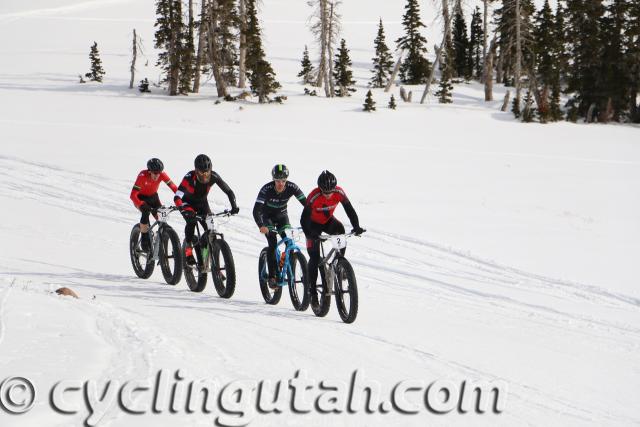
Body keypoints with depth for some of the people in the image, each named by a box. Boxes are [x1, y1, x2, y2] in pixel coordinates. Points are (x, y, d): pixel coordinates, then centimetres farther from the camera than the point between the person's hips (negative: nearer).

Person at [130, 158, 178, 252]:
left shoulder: (162, 174, -24)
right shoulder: (143, 176, -34)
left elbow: (173, 187, -25)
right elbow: (133, 195, -38)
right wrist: (142, 205, -54)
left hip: (153, 197, 4)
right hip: (141, 198, -4)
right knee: (146, 212, -32)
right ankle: (144, 239, -17)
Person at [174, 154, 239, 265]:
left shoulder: (213, 177, -26)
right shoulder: (190, 177, -35)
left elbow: (228, 191, -19)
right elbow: (177, 197, -41)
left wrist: (234, 206, -35)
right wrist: (185, 210, -58)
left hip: (202, 203, 3)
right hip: (187, 203, -3)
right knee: (191, 221, -34)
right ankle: (188, 247, -16)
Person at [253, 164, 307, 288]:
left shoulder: (292, 187, -23)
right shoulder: (266, 189, -31)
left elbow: (306, 203, -24)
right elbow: (256, 210, -37)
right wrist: (261, 226, -54)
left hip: (282, 216, 3)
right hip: (267, 217, -3)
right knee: (273, 243, -21)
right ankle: (272, 276, -17)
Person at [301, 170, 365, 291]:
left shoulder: (339, 193, -25)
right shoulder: (314, 197, -35)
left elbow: (350, 210, -21)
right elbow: (304, 219, -35)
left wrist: (356, 227, -36)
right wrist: (309, 234, -50)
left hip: (328, 221, 3)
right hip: (314, 224, -3)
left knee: (340, 231, -28)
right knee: (315, 257, -10)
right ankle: (311, 287, 2)